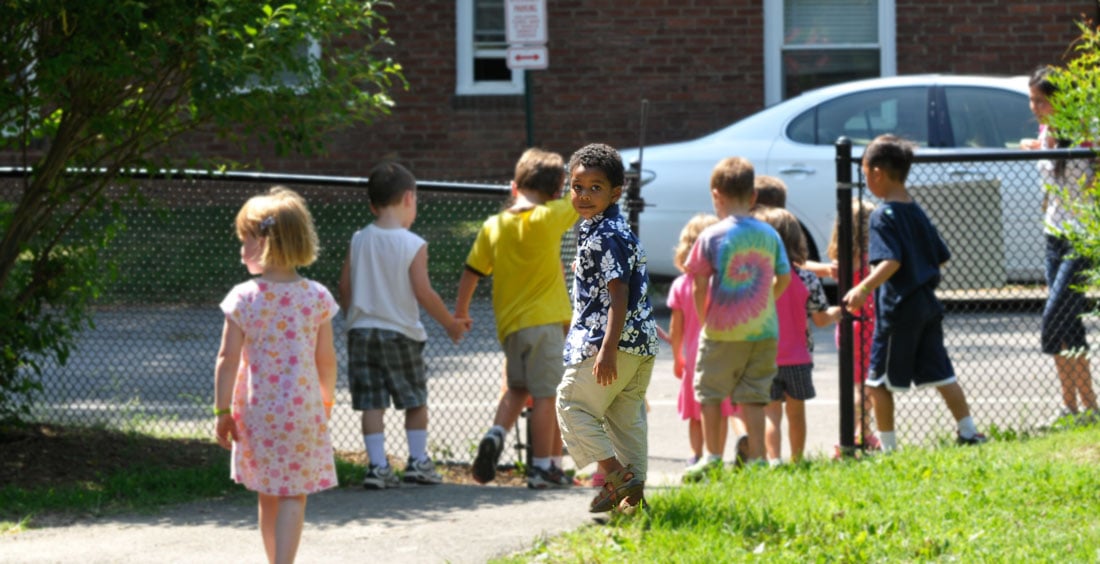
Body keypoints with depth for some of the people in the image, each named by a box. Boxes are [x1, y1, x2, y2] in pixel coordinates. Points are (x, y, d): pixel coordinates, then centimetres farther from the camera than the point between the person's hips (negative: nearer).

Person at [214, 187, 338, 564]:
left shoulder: (244, 299, -9)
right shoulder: (316, 298, -5)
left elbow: (228, 360, -9)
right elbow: (326, 359, 1)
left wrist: (222, 410, 0)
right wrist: (327, 400, 18)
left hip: (257, 411, 1)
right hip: (303, 410, -1)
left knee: (268, 497, 15)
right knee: (293, 497, 1)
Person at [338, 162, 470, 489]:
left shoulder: (359, 241, 1)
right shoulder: (414, 245, -11)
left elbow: (345, 287, 5)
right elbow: (423, 293, -13)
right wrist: (450, 323, -1)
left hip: (362, 330, 3)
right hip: (400, 332, -3)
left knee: (371, 403, 4)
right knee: (415, 400, 13)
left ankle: (378, 465, 0)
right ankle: (418, 461, 16)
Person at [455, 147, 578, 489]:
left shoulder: (493, 226, 4)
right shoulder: (548, 218, -8)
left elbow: (471, 272, 10)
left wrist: (461, 311, 24)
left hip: (509, 322, 5)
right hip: (545, 320, -5)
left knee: (516, 387, 21)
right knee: (545, 395, -1)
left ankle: (496, 434, -2)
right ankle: (543, 468, 1)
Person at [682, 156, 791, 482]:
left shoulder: (712, 236, -9)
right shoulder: (769, 235, 4)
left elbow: (699, 284, -9)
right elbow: (784, 278, 9)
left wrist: (703, 317, 5)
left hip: (723, 331, -4)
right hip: (764, 329, 4)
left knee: (710, 392, 10)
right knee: (753, 397, 8)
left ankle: (713, 457, 11)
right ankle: (757, 458, 6)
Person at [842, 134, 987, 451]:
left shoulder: (883, 215, -12)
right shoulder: (917, 212, 12)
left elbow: (890, 261, -25)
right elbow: (941, 256, 17)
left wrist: (864, 288, -36)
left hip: (899, 309, -8)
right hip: (928, 306, 8)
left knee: (879, 380, 2)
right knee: (940, 373, 12)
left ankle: (888, 446, 4)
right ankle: (969, 433, 10)